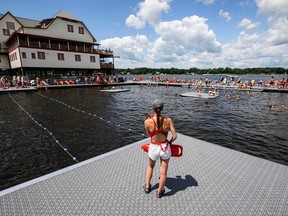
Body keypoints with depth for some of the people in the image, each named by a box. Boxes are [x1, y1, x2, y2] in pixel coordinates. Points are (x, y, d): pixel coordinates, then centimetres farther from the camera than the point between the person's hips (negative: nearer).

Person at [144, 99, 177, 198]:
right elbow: (175, 136, -8)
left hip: (153, 148, 1)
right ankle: (159, 192, 39)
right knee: (163, 171, 20)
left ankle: (147, 186, 44)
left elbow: (149, 135, 1)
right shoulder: (168, 120, -13)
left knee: (150, 166, 32)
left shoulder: (147, 122, -16)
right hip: (165, 148, 0)